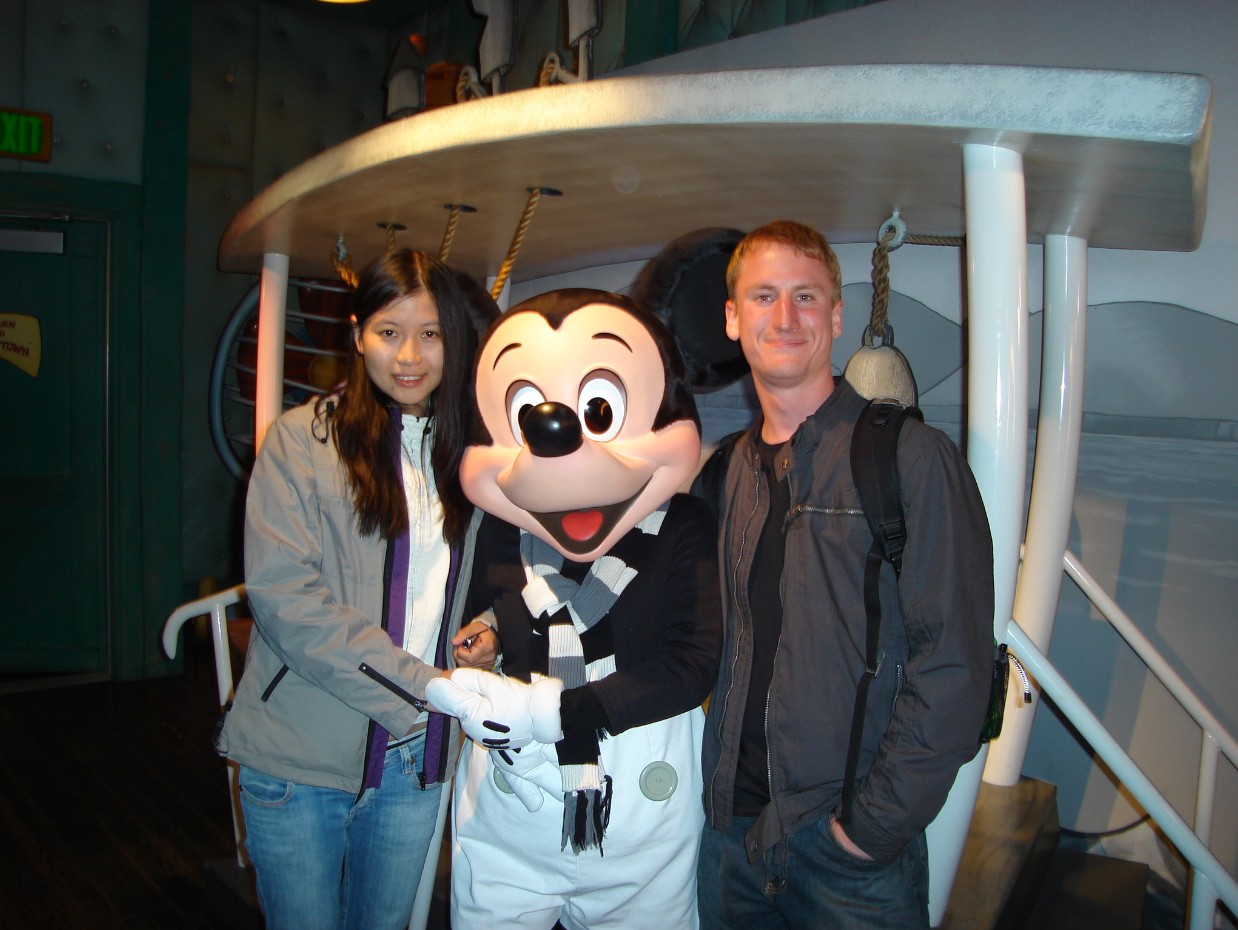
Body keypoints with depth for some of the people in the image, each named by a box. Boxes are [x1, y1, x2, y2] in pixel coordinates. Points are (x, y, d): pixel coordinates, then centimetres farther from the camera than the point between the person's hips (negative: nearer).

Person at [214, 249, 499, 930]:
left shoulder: (466, 453, 8)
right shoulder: (302, 439, -8)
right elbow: (282, 594, -17)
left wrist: (484, 631, -4)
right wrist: (423, 684, -20)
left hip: (415, 760, 4)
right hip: (303, 756, -4)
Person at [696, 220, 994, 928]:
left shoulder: (913, 457, -12)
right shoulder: (729, 470, 5)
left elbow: (953, 665, -15)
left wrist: (877, 823, -15)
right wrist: (714, 785, 5)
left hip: (851, 848, -4)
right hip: (732, 824, 5)